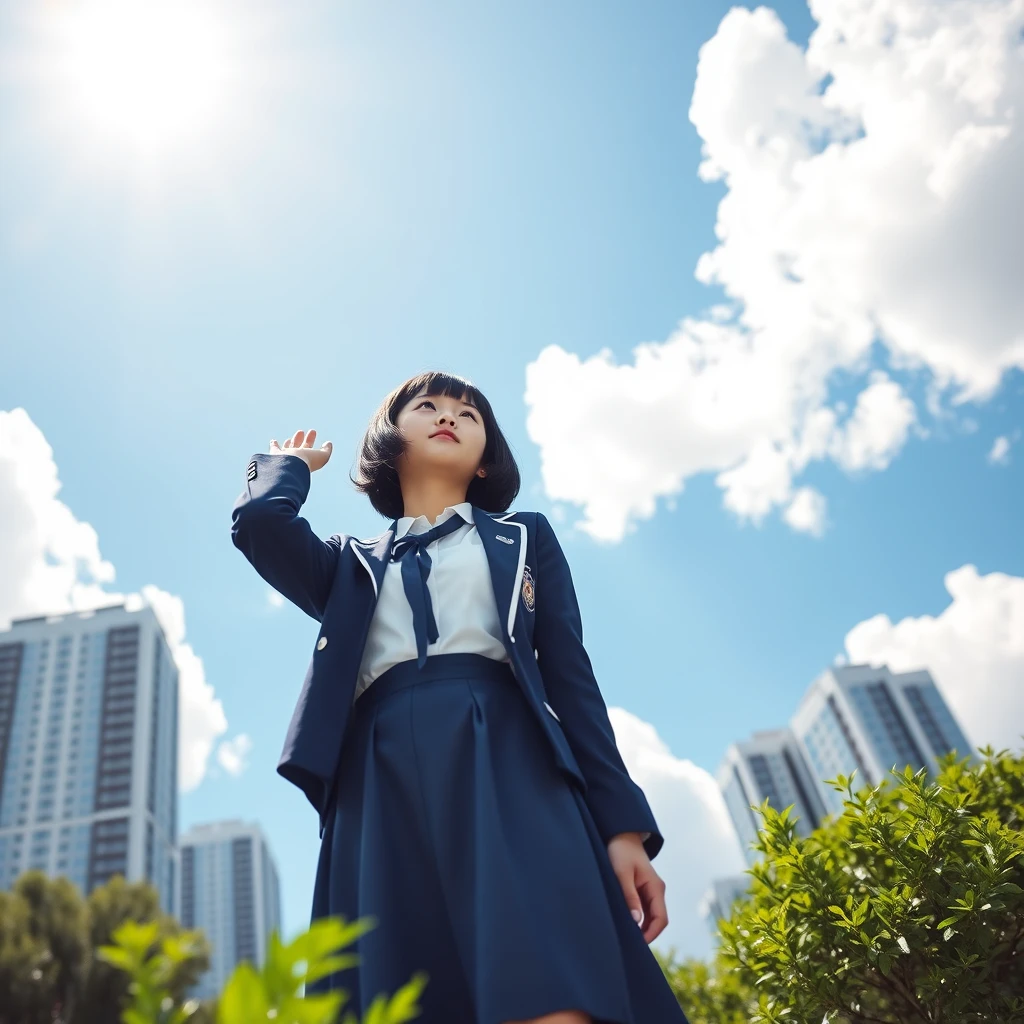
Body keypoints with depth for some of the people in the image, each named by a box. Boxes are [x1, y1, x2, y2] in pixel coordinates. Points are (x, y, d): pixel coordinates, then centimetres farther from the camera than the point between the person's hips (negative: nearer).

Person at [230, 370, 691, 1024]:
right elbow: (258, 523, 6)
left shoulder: (524, 538, 25)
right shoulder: (352, 566, 27)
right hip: (384, 783, 2)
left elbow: (571, 677, 15)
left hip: (506, 762, -1)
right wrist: (291, 464, 30)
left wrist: (623, 823, 2)